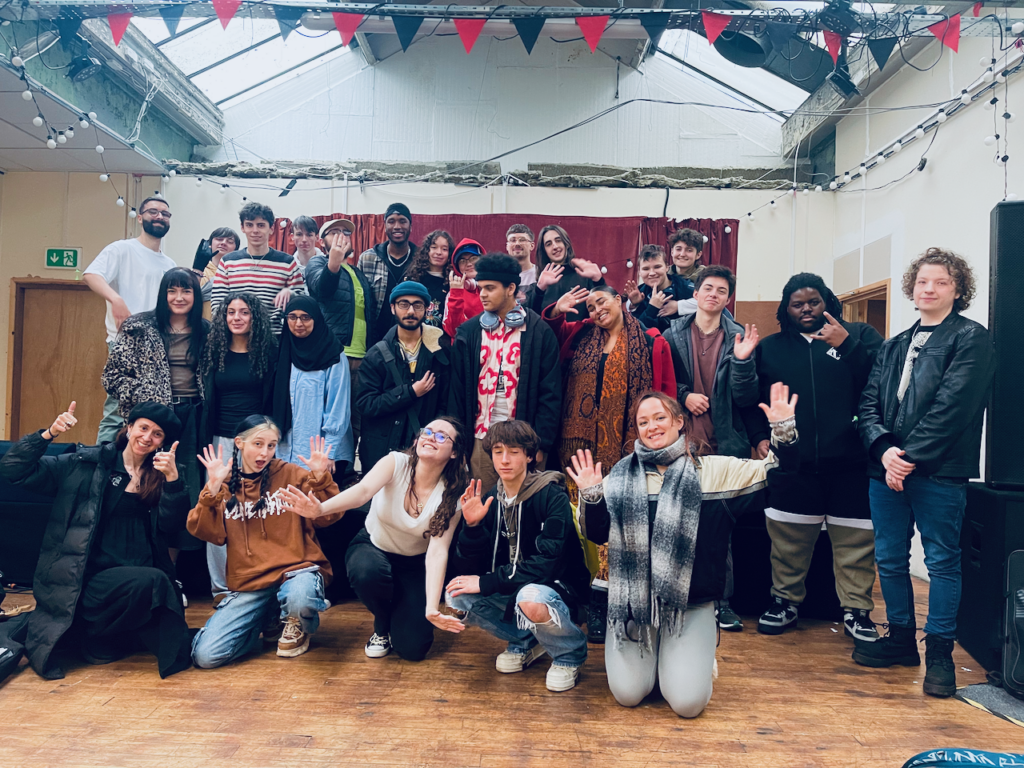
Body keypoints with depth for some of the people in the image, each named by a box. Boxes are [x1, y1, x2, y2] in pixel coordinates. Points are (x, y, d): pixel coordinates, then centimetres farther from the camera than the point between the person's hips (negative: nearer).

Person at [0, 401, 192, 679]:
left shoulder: (160, 478, 13)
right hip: (89, 578, -4)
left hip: (136, 577, 4)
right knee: (151, 581, -33)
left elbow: (170, 526, -2)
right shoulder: (86, 464, 8)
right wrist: (49, 434, -9)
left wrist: (173, 479, -16)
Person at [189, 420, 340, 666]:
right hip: (248, 583, 3)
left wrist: (321, 478, -16)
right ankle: (269, 620, 15)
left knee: (299, 600, -40)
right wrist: (213, 489, -13)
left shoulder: (291, 474, 3)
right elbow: (207, 532, -2)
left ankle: (297, 625, 1)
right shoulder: (225, 483, 9)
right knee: (205, 656, -12)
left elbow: (326, 517, -3)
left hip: (296, 570, -3)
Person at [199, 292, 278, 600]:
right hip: (221, 440, 2)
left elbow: (271, 399, 2)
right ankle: (220, 583, 8)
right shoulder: (215, 352, 10)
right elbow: (208, 400, 9)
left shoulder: (268, 352, 4)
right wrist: (206, 442, 3)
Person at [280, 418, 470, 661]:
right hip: (372, 549, 0)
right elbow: (362, 491, -40)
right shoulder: (396, 463, -21)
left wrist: (431, 609, -41)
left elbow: (437, 552, -27)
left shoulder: (451, 496, -19)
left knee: (413, 648, -15)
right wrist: (320, 509, -61)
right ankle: (382, 627, -3)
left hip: (414, 565, 0)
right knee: (367, 571, -38)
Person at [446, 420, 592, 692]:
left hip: (559, 588, -6)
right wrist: (472, 525, -21)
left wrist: (487, 583, -23)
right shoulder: (490, 500, -1)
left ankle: (571, 653, -3)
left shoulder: (552, 496, -18)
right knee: (455, 594, -14)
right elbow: (472, 568, -3)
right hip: (510, 589, 6)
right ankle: (524, 641, 8)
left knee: (531, 600, -38)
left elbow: (548, 562, -26)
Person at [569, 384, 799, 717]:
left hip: (691, 605, -1)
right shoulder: (622, 476, 5)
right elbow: (598, 534, 6)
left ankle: (693, 656, 23)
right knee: (628, 694, -6)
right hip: (633, 603, 2)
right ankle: (648, 658, 27)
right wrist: (591, 496, -11)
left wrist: (784, 431, -17)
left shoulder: (713, 471, 1)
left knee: (687, 701, -10)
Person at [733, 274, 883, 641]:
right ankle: (785, 601, 26)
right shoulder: (771, 347, 13)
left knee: (855, 541, 3)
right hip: (791, 464, 2)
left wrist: (847, 345, -17)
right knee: (788, 539, 9)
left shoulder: (859, 335, 7)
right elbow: (750, 399, 16)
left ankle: (856, 611, 20)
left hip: (850, 463, -2)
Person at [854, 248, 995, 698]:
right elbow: (869, 403, 7)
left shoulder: (972, 339, -2)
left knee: (942, 560, 3)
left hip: (939, 471, -6)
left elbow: (951, 408, -13)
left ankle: (939, 652, 15)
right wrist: (885, 449, -10)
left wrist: (910, 455, -15)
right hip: (886, 467, 6)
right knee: (889, 558, 12)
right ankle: (901, 638, 27)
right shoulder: (895, 345, 17)